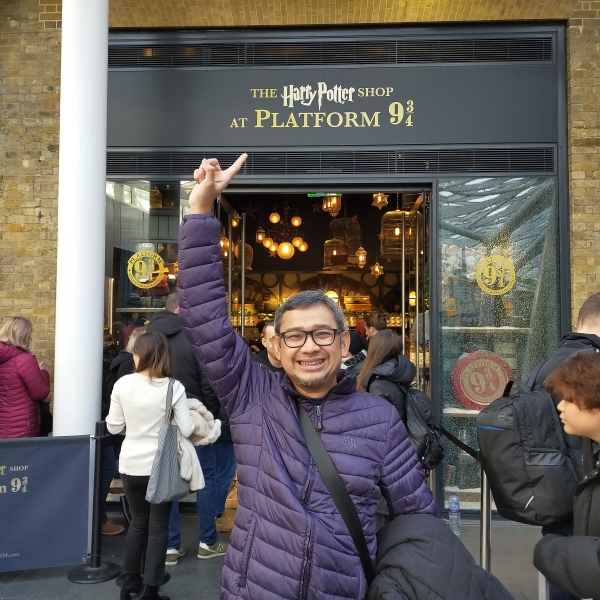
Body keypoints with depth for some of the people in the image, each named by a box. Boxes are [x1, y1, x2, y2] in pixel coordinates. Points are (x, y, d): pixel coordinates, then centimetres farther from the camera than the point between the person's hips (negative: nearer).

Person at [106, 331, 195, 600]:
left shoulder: (123, 384, -8)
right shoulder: (173, 387, -13)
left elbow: (113, 427, 0)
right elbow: (187, 430, -11)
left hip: (131, 465, 3)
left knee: (138, 521, 21)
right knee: (158, 527, 10)